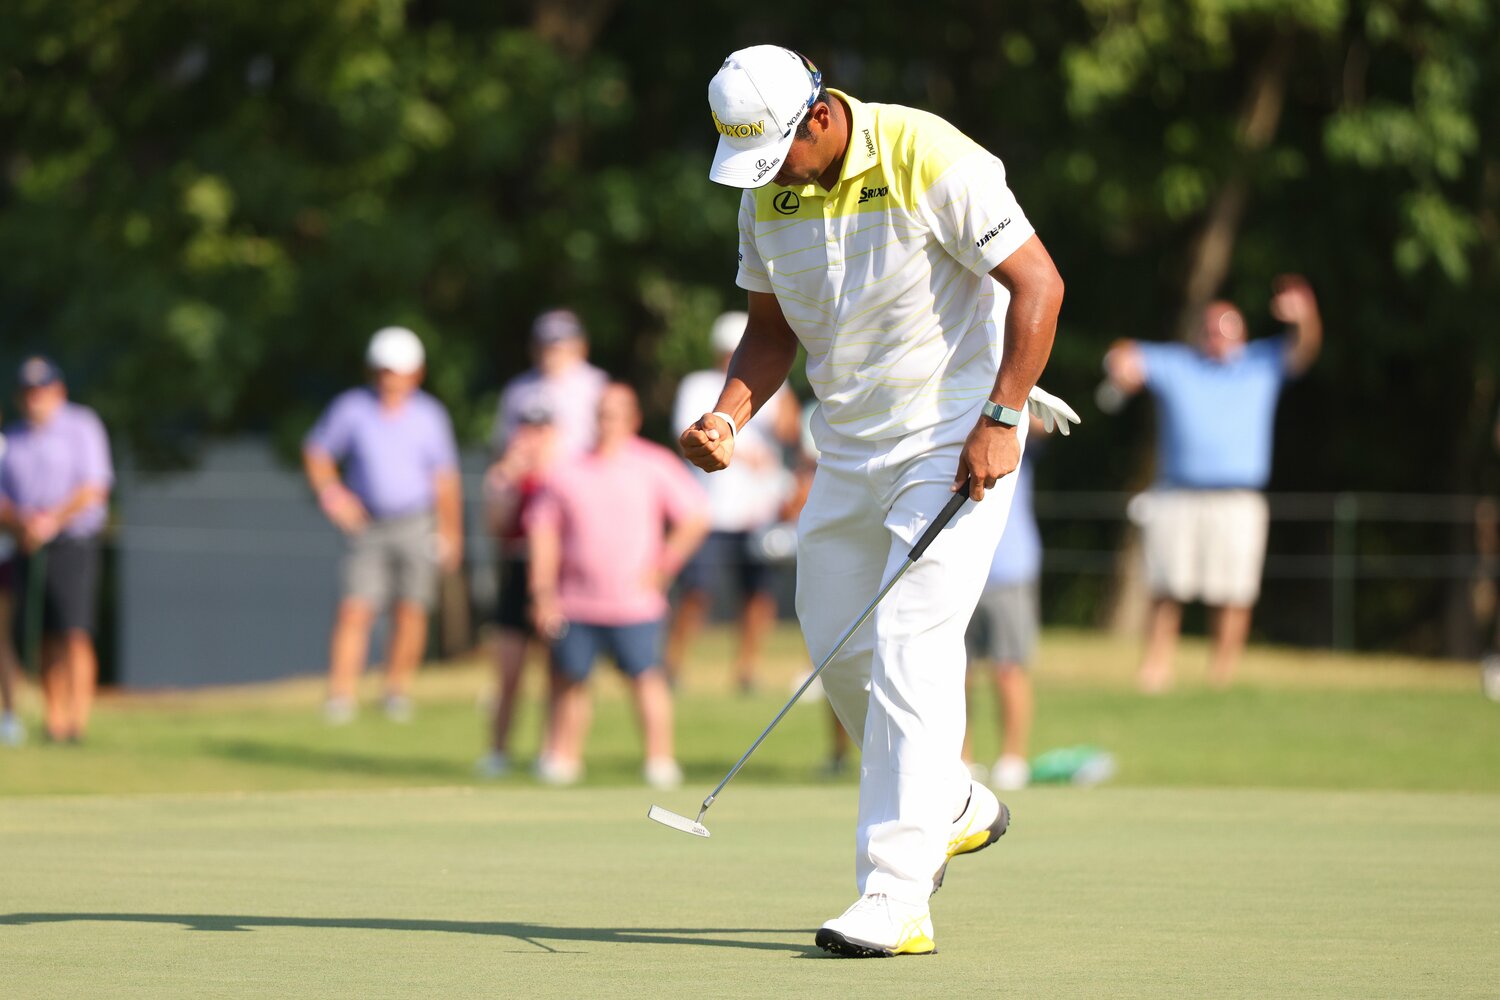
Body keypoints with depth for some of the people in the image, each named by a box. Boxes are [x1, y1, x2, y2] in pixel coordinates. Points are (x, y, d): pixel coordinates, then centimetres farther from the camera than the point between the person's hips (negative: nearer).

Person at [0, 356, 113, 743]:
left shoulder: (82, 427, 4)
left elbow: (94, 489, -5)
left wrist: (52, 521, -14)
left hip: (72, 542, -4)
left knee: (74, 632, -14)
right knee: (46, 638, 2)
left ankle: (79, 715, -18)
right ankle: (54, 720, 4)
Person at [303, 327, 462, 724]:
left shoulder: (429, 416, -2)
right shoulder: (351, 408, -5)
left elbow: (445, 478, 6)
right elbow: (316, 451, 7)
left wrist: (451, 534, 8)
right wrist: (330, 492, -9)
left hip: (417, 525, 1)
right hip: (368, 525, -1)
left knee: (411, 612, -2)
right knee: (355, 610, -12)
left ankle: (398, 687, 15)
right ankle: (341, 694, -14)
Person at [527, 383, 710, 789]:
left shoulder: (654, 465, 2)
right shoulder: (567, 470, 8)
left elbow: (696, 517, 2)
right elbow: (544, 531, 11)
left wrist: (661, 569, -4)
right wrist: (543, 591, 3)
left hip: (635, 602, -2)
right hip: (575, 604, 2)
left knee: (646, 677, -6)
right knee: (569, 679, 5)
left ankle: (661, 761, -2)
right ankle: (563, 757, 15)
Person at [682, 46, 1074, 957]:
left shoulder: (931, 163, -19)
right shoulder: (767, 195, 2)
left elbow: (1039, 283, -16)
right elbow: (773, 330, 11)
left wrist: (1000, 418, -21)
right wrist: (729, 416, -8)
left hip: (957, 442, -7)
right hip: (850, 444, 7)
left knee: (910, 646, -16)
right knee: (839, 647, 10)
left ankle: (897, 898, -17)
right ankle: (954, 805, 35)